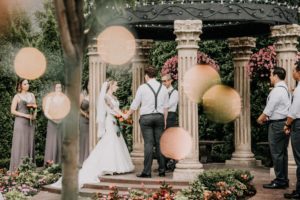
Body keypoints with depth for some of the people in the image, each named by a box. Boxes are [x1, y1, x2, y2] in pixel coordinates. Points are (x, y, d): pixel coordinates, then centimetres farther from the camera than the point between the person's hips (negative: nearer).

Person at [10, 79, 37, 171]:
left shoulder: (31, 95, 10)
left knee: (29, 143, 5)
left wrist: (34, 115, -6)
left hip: (30, 122, 5)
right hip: (20, 122, -5)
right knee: (20, 143, -6)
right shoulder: (17, 96, -4)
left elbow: (35, 108, 16)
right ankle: (18, 167, -3)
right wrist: (25, 115, -16)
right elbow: (12, 111, -9)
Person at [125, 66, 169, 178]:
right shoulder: (163, 88, 9)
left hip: (146, 118, -3)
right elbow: (166, 107, 11)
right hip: (159, 117, 3)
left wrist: (127, 115, 18)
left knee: (148, 144, -6)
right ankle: (162, 170, 10)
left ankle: (147, 172, -7)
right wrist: (164, 120, 19)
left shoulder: (142, 88, -2)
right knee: (159, 143, 7)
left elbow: (135, 105, 3)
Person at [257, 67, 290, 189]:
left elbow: (269, 109, -14)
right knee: (282, 153, 13)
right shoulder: (285, 89, 15)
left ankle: (280, 181, -3)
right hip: (284, 123, 10)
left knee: (276, 153, -5)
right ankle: (283, 179, 19)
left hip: (277, 124, -10)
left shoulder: (277, 90, -16)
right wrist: (267, 117, 14)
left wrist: (261, 118, 1)